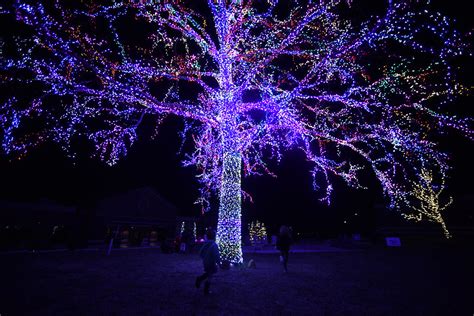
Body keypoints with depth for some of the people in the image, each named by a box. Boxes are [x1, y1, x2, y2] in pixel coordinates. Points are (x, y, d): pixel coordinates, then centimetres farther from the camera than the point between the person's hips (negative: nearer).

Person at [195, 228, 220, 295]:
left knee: (208, 273, 29)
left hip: (205, 263, 7)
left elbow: (200, 253, 6)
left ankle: (199, 279, 11)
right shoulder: (214, 245, -24)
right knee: (209, 276, 10)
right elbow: (216, 255, -26)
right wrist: (218, 262, -12)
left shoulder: (205, 244, -2)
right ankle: (206, 290, 19)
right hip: (211, 263, -7)